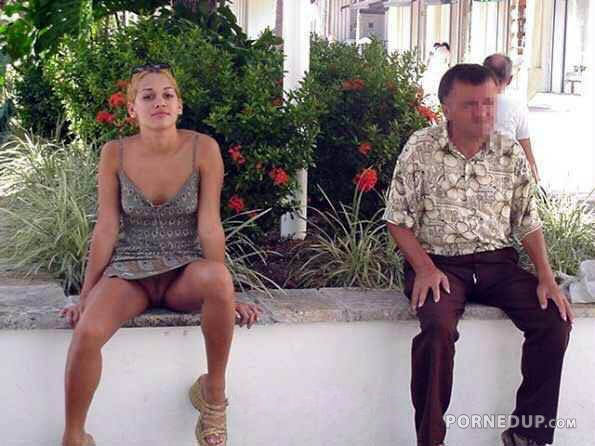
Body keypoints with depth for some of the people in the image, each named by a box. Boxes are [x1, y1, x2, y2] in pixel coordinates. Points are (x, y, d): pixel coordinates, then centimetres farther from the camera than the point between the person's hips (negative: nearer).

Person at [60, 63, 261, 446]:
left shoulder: (203, 149, -8)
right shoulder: (115, 153, -4)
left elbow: (209, 225, -9)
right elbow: (106, 229, -1)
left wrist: (224, 293, -11)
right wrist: (86, 296, 0)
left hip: (185, 270, -1)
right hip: (130, 269, 1)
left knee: (218, 279, -37)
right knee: (87, 332, -30)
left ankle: (214, 391, -13)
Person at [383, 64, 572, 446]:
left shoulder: (510, 152, 6)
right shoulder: (421, 149, -3)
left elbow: (528, 222, 10)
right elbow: (398, 220, -1)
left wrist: (547, 278, -2)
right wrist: (424, 268, -16)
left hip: (498, 261, 4)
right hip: (438, 262, -3)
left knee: (555, 320, -17)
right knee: (438, 328, -33)